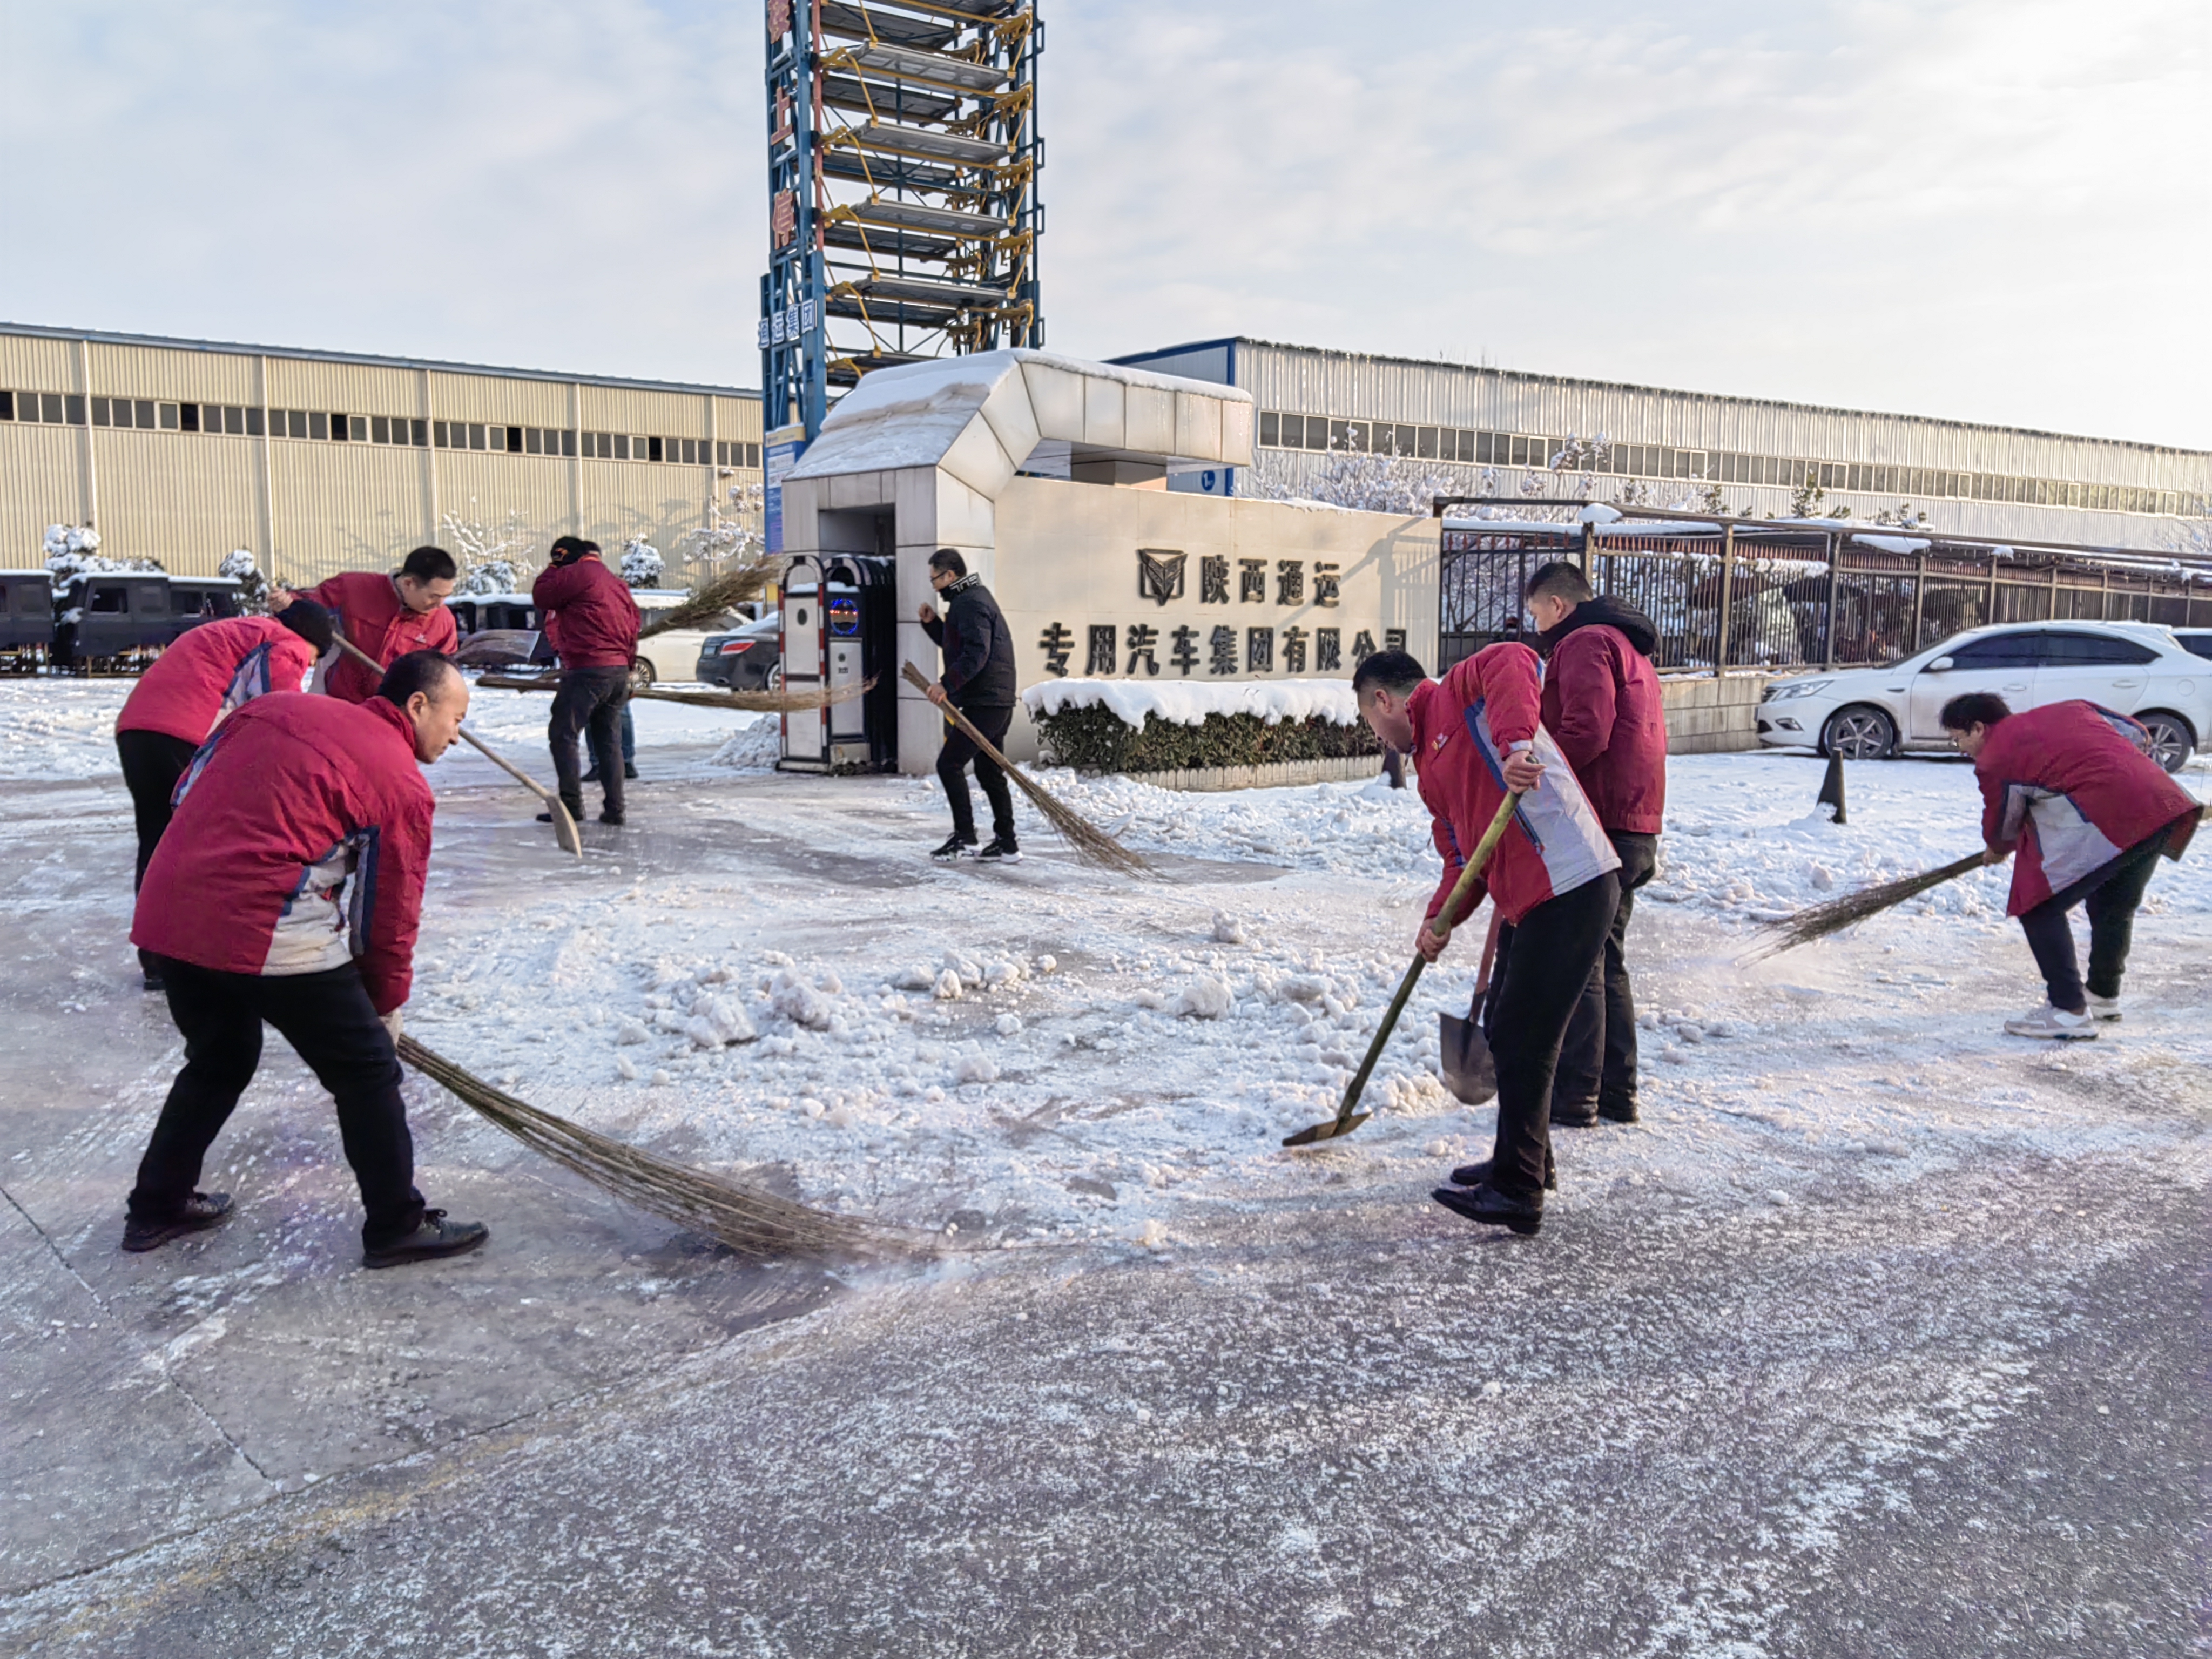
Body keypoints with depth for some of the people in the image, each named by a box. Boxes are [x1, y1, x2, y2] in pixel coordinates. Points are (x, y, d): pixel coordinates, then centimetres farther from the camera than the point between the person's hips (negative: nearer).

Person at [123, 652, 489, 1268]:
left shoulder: (278, 705, 16)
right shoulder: (402, 783, -2)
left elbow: (188, 789, 19)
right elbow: (391, 914, 4)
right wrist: (387, 1006, 17)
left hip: (166, 913, 8)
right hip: (269, 933, -8)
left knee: (220, 1061, 29)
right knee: (367, 1073, 8)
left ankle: (157, 1208, 40)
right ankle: (397, 1227, 15)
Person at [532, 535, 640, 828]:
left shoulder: (578, 573, -6)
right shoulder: (618, 583, 20)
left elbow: (541, 595, -2)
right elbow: (633, 627, 22)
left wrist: (552, 568, 14)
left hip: (587, 670, -8)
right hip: (619, 670, 8)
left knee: (562, 734, -1)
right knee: (609, 741, 11)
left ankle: (571, 804, -6)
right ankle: (614, 809, 9)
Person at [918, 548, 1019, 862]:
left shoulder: (970, 603, -14)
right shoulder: (970, 598, 20)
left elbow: (976, 654, -25)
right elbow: (954, 642, 28)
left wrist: (947, 685, -25)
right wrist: (932, 622, 13)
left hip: (984, 702, -11)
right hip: (998, 701, 11)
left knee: (949, 764, -8)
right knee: (989, 772, 12)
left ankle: (965, 838, -6)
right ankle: (1007, 844, 14)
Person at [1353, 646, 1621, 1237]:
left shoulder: (1458, 696, -3)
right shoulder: (1431, 768, 23)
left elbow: (1511, 662, -24)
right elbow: (1464, 854, 19)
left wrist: (1515, 743, -37)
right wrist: (1440, 918, 3)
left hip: (1572, 889, -11)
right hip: (1538, 900, 11)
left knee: (1523, 1043, -4)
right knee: (1506, 1031, 21)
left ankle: (1518, 1195, 6)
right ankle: (1525, 1161, 38)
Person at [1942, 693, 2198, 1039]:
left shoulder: (1994, 758, 1)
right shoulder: (2067, 710, 22)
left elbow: (2001, 828, 13)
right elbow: (2139, 736, 24)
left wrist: (1997, 851, 36)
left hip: (2106, 820, -9)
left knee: (2039, 908, 2)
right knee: (2115, 907, 27)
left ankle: (2069, 1011, 0)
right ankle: (2104, 996, 43)